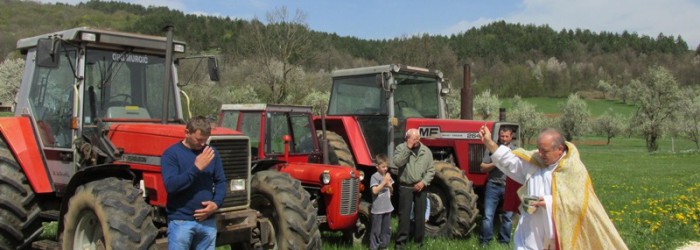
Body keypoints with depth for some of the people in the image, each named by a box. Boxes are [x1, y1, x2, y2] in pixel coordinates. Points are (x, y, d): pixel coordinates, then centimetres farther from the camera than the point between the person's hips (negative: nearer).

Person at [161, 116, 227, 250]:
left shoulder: (211, 152, 6)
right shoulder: (171, 153, -8)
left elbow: (221, 181, 12)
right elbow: (170, 185, -19)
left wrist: (216, 203, -6)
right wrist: (196, 168, -23)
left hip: (208, 221, 5)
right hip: (181, 221, -4)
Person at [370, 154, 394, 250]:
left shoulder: (387, 175, 8)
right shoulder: (375, 176, -12)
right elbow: (374, 191, -21)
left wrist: (389, 185, -7)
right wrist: (384, 182, -21)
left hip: (387, 208, 7)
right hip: (377, 209, -7)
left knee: (387, 230, 14)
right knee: (376, 230, 0)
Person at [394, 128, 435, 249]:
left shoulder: (426, 151, 5)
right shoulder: (401, 148, -4)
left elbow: (431, 170, 5)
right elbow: (397, 162, -22)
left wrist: (423, 182, -10)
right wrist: (408, 148, -21)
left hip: (420, 187, 3)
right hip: (405, 187, -3)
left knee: (420, 214, 8)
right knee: (404, 214, -3)